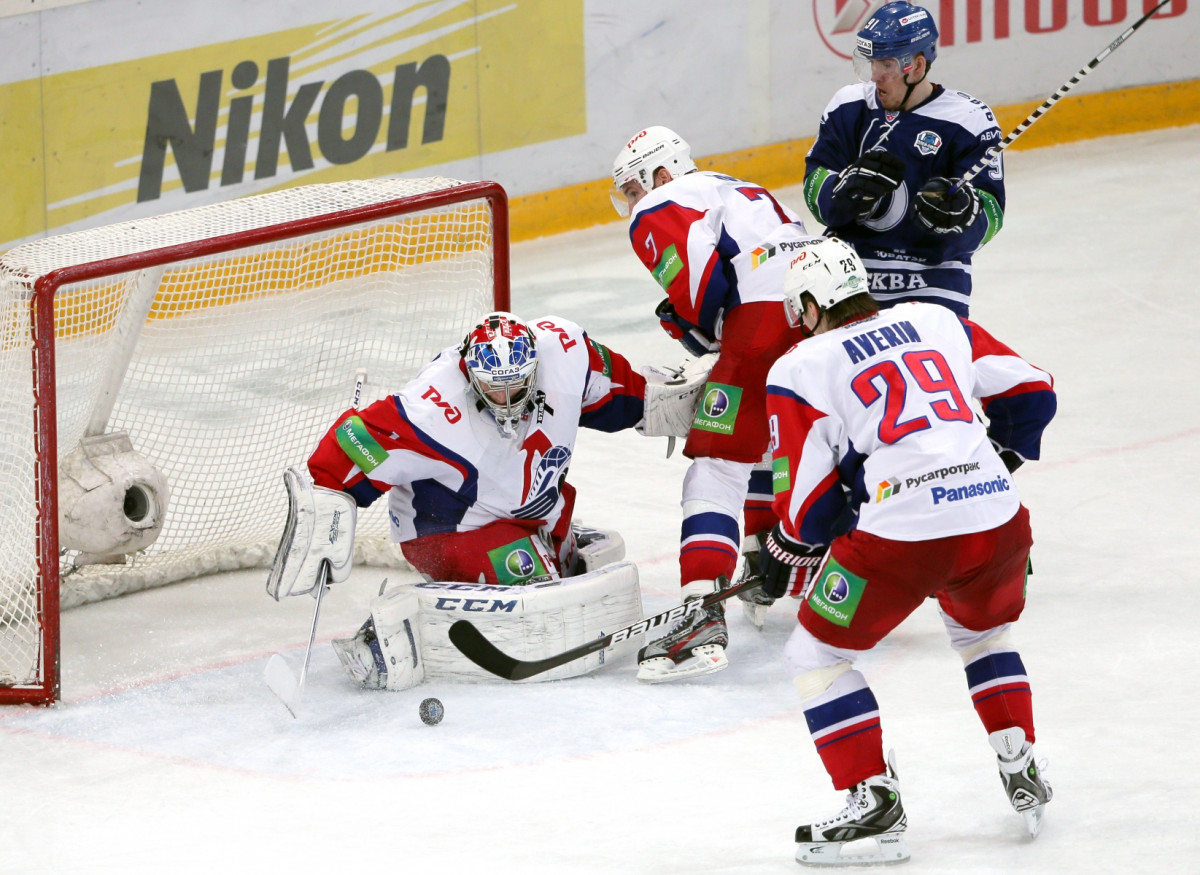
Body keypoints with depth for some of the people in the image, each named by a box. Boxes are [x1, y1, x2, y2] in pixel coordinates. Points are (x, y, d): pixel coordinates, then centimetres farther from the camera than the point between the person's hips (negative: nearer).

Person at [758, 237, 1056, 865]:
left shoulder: (800, 370, 5)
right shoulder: (937, 323, 17)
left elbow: (809, 499, 4)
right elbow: (1030, 391, 19)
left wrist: (782, 557, 23)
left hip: (900, 537, -5)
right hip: (998, 523, 5)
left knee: (816, 654, 14)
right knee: (984, 634, 35)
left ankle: (871, 797, 4)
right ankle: (1021, 772, 28)